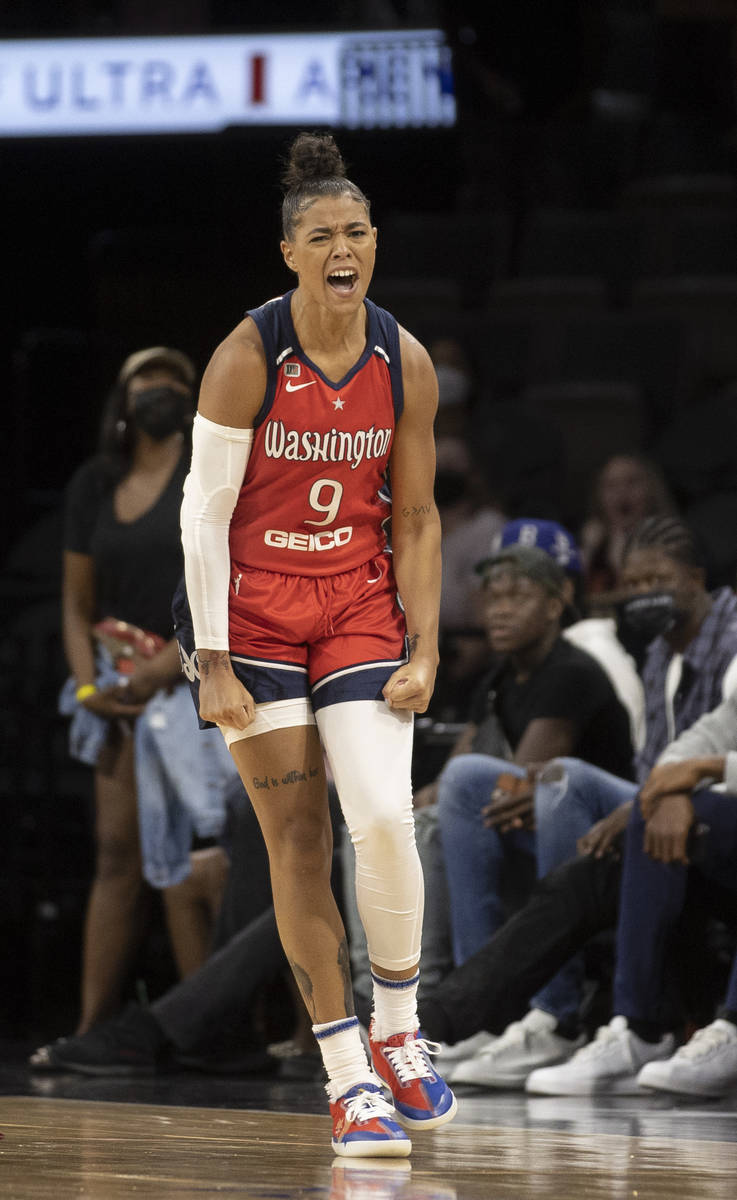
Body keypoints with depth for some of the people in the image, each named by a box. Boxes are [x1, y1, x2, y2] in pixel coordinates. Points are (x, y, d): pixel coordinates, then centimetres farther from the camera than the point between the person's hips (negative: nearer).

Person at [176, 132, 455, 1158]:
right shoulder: (248, 359, -13)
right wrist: (212, 665, -13)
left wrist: (424, 650, -4)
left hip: (358, 603, 2)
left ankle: (398, 1031, 7)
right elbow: (204, 513, -10)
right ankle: (349, 1080, 3)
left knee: (385, 818, -15)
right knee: (297, 837, -3)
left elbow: (415, 518, 4)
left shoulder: (406, 364, -4)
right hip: (253, 608, -2)